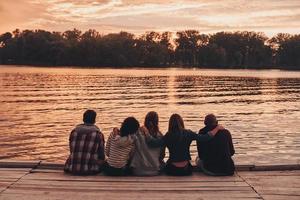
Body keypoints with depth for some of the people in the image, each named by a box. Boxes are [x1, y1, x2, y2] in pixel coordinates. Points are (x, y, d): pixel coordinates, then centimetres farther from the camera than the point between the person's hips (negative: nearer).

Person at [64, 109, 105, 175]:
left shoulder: (74, 131, 3)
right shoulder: (98, 134, -5)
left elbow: (72, 150, 14)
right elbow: (101, 155, 2)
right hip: (91, 170, -1)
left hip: (73, 168, 2)